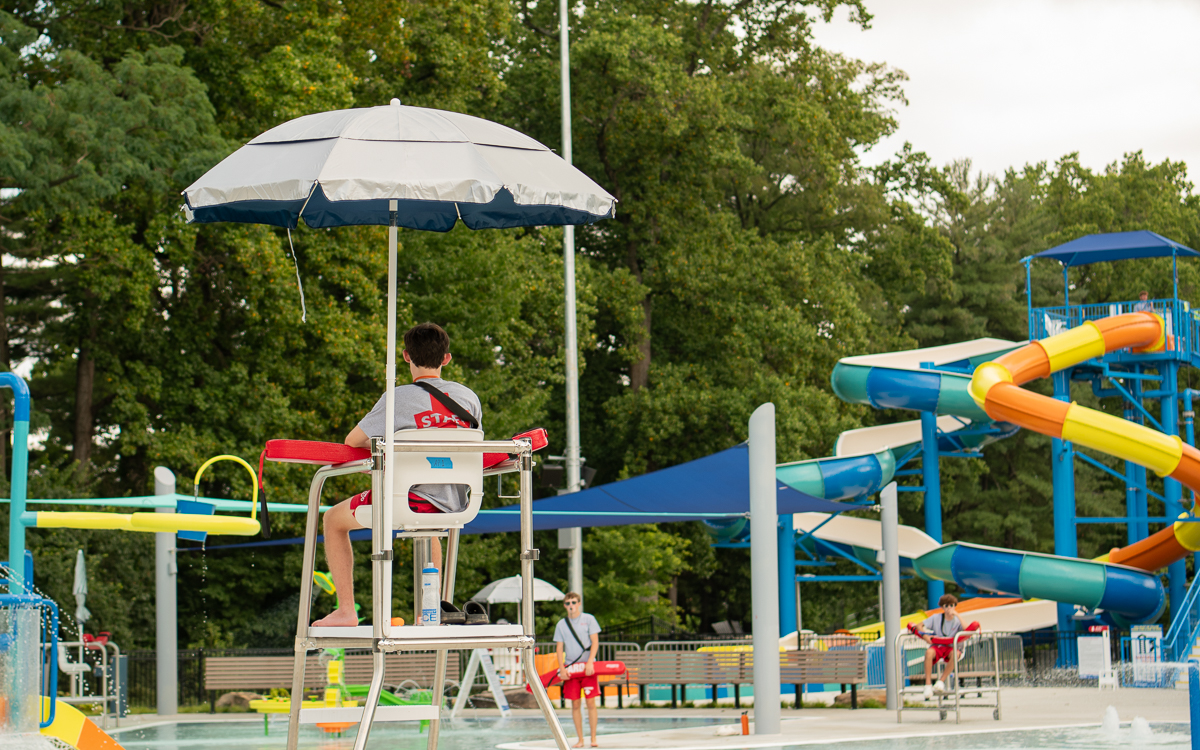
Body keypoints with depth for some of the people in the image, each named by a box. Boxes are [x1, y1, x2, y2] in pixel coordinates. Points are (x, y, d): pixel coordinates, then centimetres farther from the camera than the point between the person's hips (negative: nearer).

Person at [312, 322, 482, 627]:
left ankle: (346, 610, 10)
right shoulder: (468, 396, 4)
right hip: (454, 505, 6)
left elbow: (352, 441, -1)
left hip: (409, 500, -6)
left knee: (334, 519, 17)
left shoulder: (398, 398, -9)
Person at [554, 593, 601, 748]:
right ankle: (580, 739, 5)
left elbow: (595, 642, -2)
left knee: (590, 701, -6)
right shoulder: (561, 624, 8)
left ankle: (593, 738, -1)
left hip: (588, 666, -2)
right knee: (575, 704, 1)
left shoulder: (588, 619, 2)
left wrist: (589, 662, -13)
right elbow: (559, 648, 7)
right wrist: (562, 669, -5)